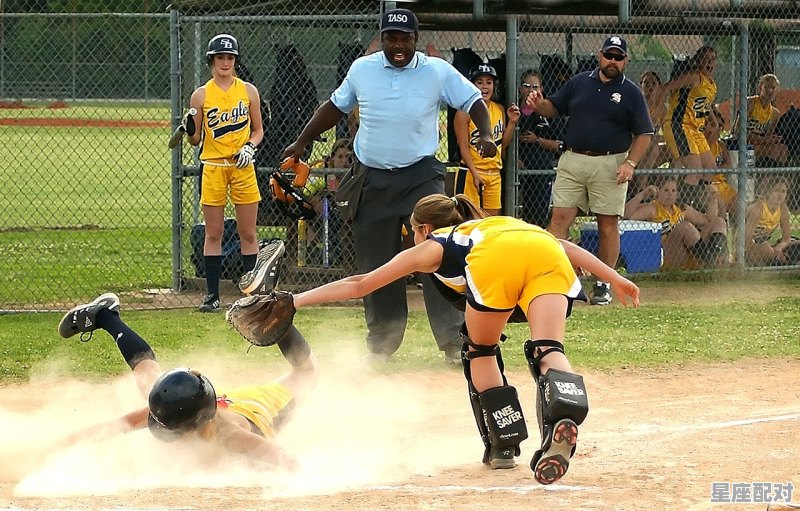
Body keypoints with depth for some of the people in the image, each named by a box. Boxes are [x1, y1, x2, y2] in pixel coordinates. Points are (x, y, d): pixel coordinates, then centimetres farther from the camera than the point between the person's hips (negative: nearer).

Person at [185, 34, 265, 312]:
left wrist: (249, 147, -7)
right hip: (212, 166, -1)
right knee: (213, 234, 2)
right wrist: (189, 129, -18)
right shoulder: (201, 95, 1)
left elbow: (258, 129, 11)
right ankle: (212, 294, 7)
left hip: (242, 166, 1)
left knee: (248, 234, 2)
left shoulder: (248, 91, 5)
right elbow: (195, 140, 3)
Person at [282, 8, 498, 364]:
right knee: (374, 262, 6)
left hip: (421, 175, -3)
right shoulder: (362, 70, 4)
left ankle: (454, 341, -16)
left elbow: (473, 101, 0)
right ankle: (382, 343, 19)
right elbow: (336, 106, 18)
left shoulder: (438, 72, -4)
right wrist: (301, 142, 17)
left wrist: (485, 134, -18)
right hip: (372, 180, 3)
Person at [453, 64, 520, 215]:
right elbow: (463, 146, -12)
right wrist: (475, 173, -21)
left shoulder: (499, 110, 10)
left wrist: (512, 122, 2)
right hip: (471, 173, -6)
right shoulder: (465, 112, -8)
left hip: (494, 173, 6)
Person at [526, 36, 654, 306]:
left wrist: (631, 163, -11)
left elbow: (644, 134, 2)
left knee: (608, 224, 1)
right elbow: (554, 107, 17)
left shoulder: (631, 93, 3)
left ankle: (603, 285, 10)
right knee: (560, 218, -6)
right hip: (572, 162, 2)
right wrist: (539, 104, -7)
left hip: (610, 165, -2)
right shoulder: (579, 83, 11)